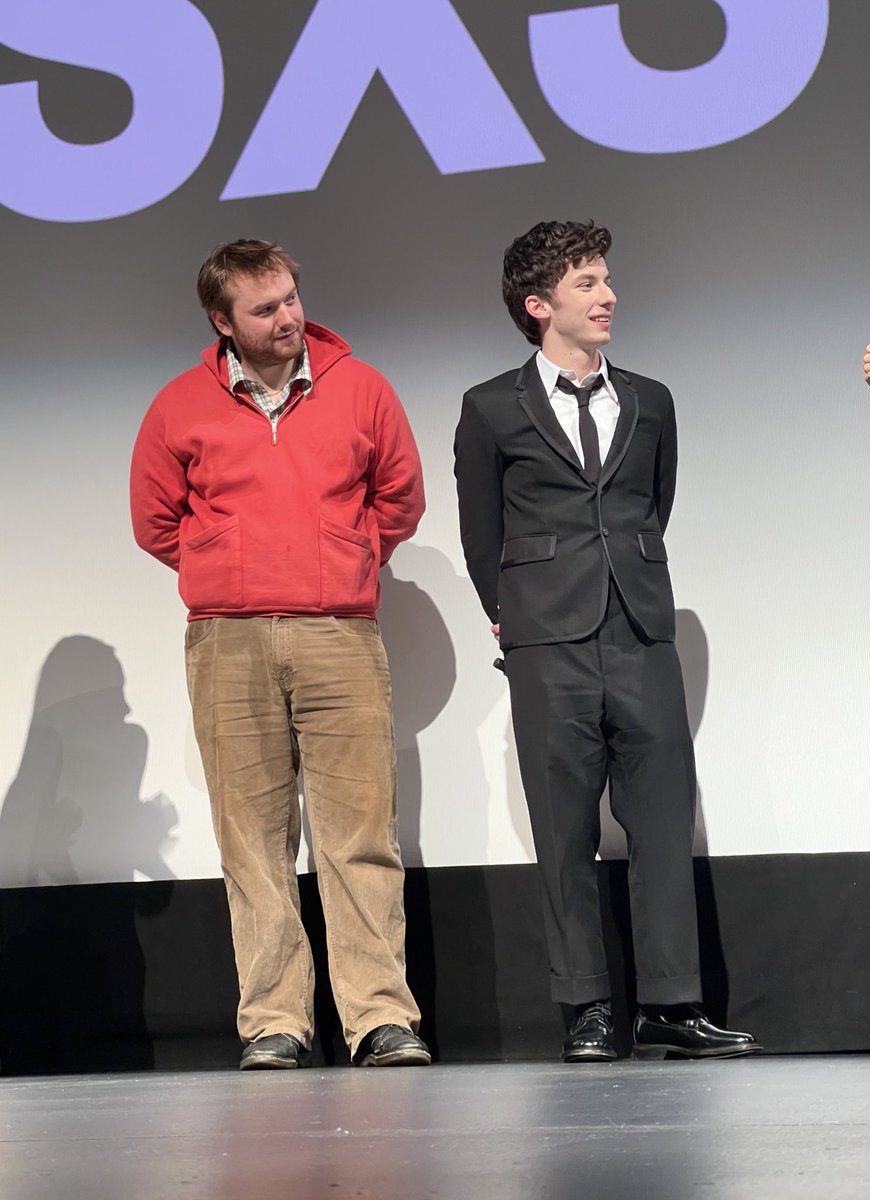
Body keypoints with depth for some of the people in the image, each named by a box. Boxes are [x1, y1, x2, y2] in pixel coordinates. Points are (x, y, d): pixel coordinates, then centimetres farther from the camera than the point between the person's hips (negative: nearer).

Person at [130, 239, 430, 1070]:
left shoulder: (359, 387, 9)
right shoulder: (181, 407, 7)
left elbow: (400, 499, 18)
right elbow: (154, 520, 16)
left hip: (341, 636, 0)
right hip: (228, 645, 0)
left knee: (360, 829, -5)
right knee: (254, 837, 1)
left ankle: (381, 1017, -3)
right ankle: (273, 1021, 4)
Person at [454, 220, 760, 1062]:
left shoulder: (650, 403, 14)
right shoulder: (492, 410, 5)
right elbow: (481, 532, 12)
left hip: (642, 638, 3)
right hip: (549, 650, -2)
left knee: (664, 820, -2)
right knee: (565, 833, 0)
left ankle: (671, 1007, 2)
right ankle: (587, 1011, 5)